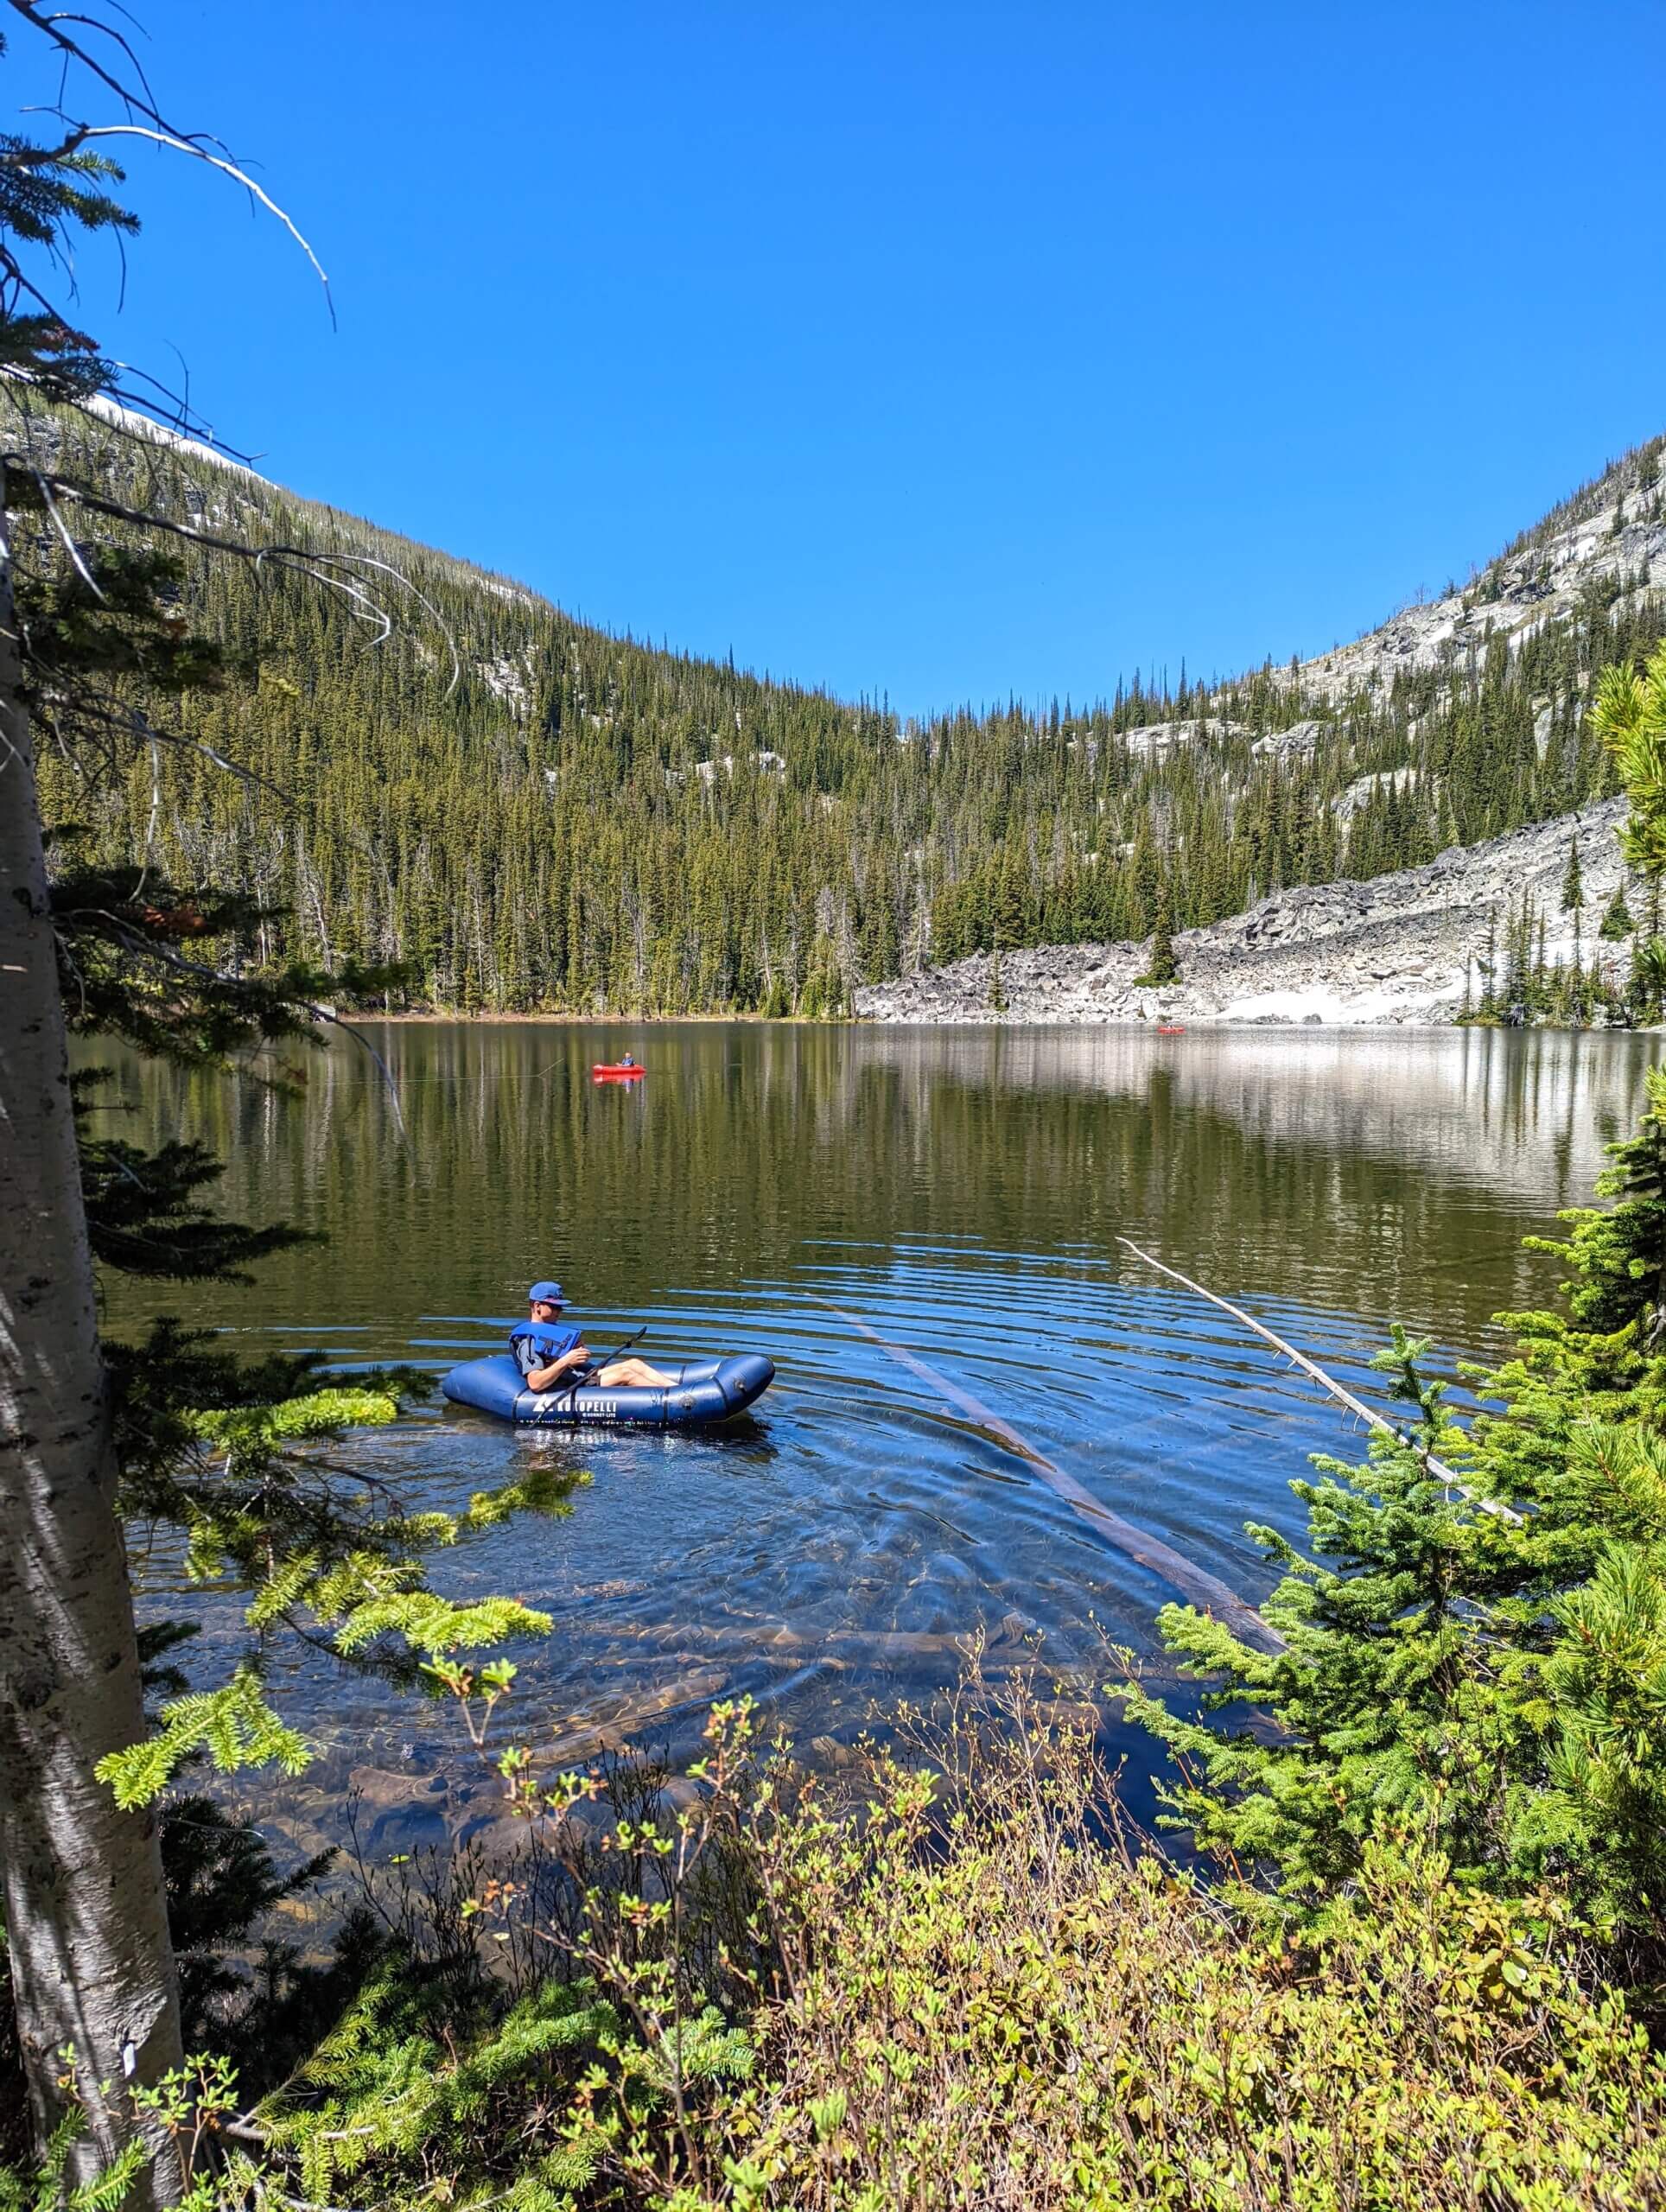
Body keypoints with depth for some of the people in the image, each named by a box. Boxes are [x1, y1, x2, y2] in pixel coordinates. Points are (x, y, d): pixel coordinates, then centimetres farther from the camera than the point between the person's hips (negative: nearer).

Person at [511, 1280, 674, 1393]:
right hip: (570, 1391, -10)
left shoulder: (552, 1328, 17)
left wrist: (579, 1350, 0)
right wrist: (565, 1361, -32)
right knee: (625, 1374, -19)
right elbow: (535, 1384, -26)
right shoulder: (529, 1341, -12)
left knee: (633, 1363, -2)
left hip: (584, 1379, 10)